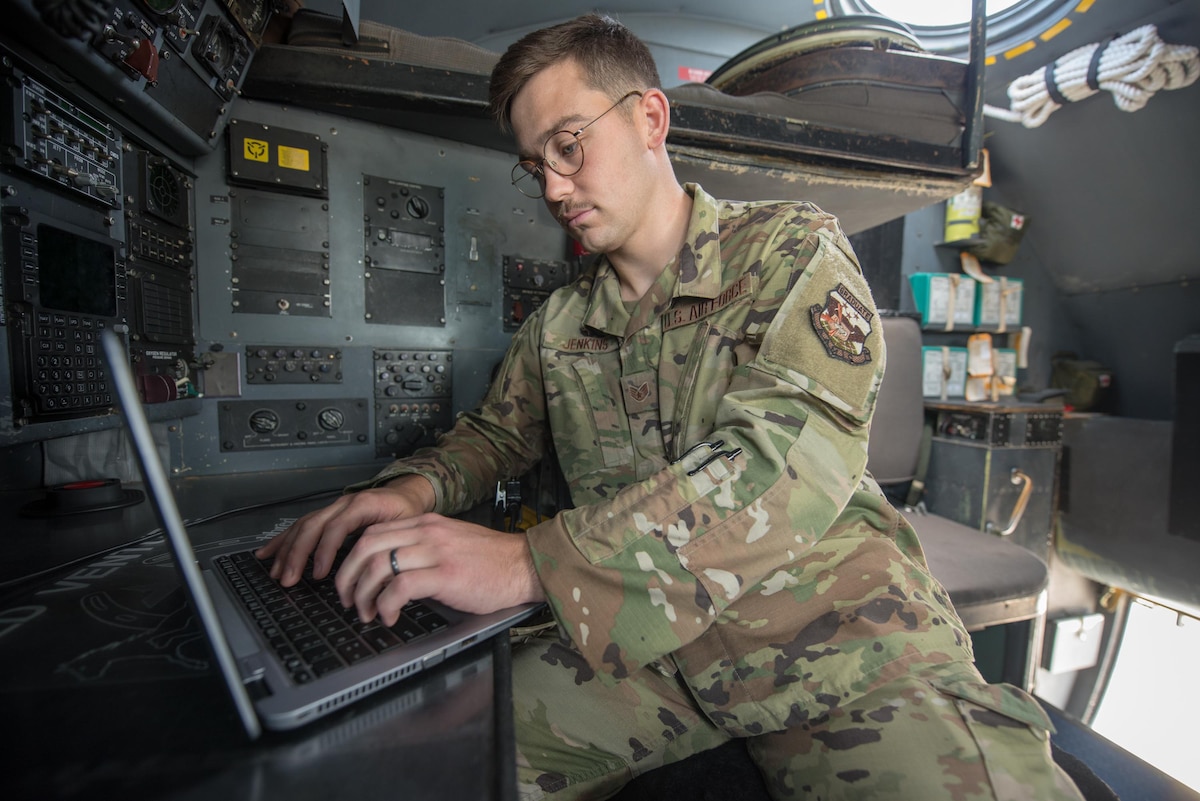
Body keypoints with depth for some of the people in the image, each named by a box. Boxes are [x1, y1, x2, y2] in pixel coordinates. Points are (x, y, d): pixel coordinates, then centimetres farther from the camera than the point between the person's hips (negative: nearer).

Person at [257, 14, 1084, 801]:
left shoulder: (792, 248, -6)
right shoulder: (558, 325, 8)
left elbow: (790, 460, -21)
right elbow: (494, 433, 17)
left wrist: (529, 562, -29)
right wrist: (413, 489, -7)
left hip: (830, 625, -1)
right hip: (641, 641, 3)